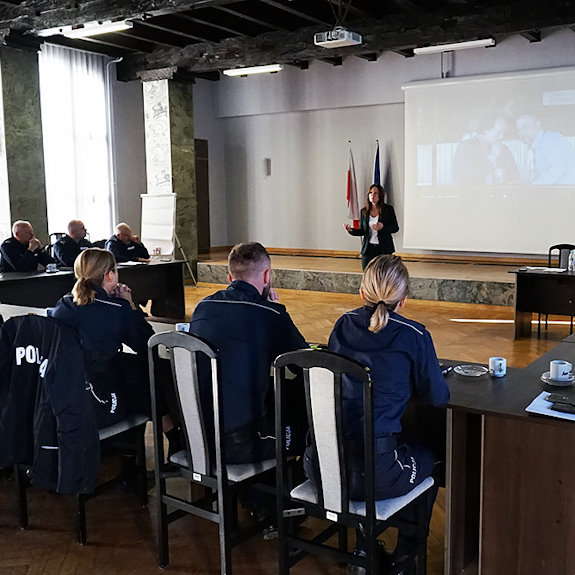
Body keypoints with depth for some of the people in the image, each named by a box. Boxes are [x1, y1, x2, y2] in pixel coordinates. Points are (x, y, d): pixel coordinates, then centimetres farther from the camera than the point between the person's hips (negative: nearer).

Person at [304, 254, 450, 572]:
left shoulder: (342, 325, 6)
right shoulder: (413, 335, -7)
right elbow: (438, 396, 2)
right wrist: (421, 374, 22)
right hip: (371, 474, -4)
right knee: (429, 457, 27)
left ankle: (363, 548, 40)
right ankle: (404, 557, 36)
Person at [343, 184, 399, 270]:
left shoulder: (388, 209, -2)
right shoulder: (364, 211, 6)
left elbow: (396, 228, 0)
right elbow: (362, 231, 10)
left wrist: (383, 227, -18)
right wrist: (351, 230, -8)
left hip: (384, 249, -2)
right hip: (368, 249, 2)